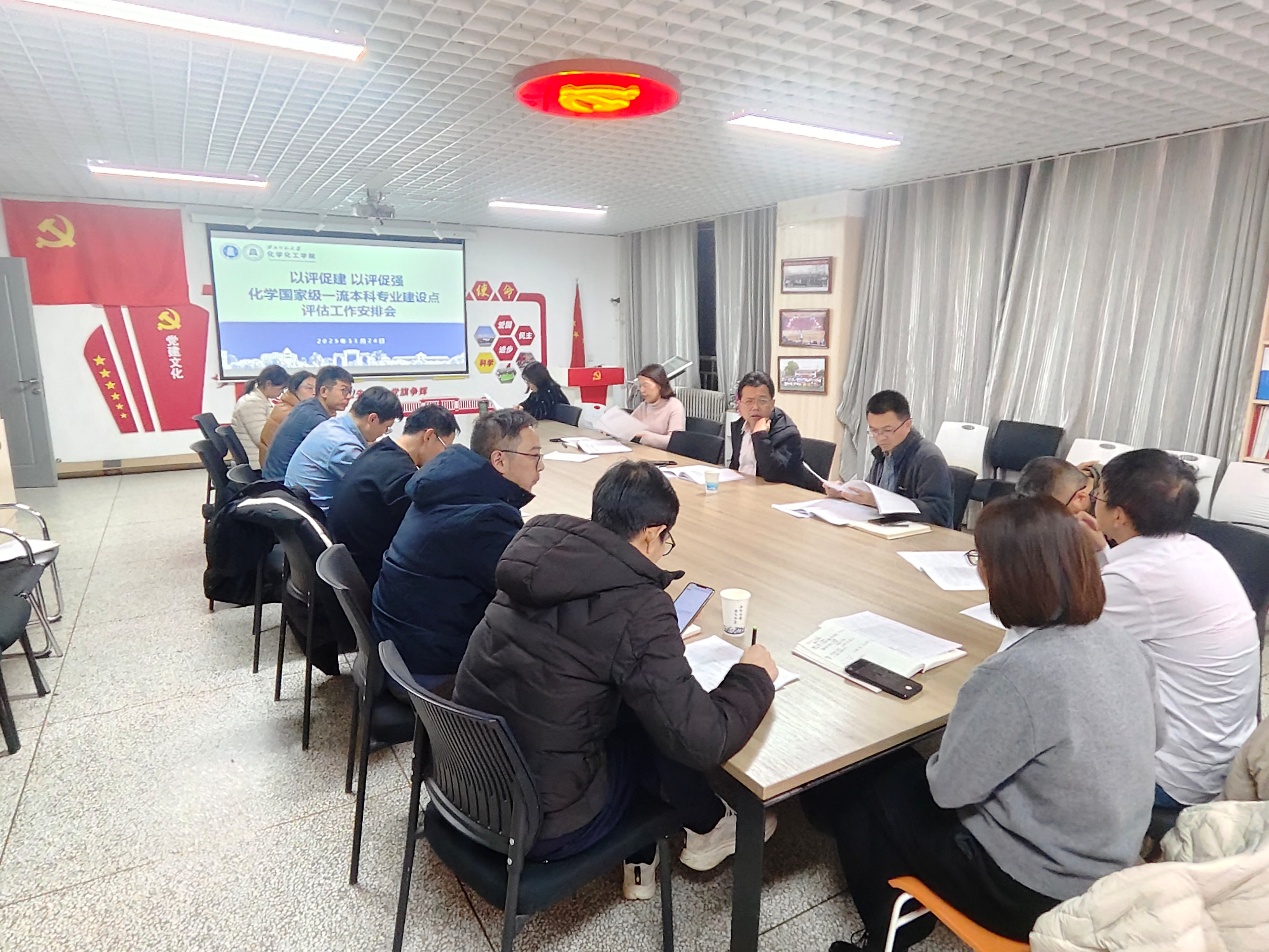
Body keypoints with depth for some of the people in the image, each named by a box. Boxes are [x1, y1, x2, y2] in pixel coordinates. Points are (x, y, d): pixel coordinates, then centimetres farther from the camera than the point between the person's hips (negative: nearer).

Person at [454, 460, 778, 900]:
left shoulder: (540, 543, -7)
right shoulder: (637, 609, -26)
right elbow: (702, 741, -22)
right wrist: (755, 676, -4)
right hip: (539, 827, -6)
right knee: (660, 729, 11)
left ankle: (639, 863, 35)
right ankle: (708, 829, 38)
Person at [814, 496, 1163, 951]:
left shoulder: (1019, 675, -34)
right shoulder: (1117, 638, -8)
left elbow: (947, 787, -23)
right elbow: (1154, 736, 11)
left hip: (1040, 889, -7)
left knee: (856, 793, 9)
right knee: (901, 771, 19)